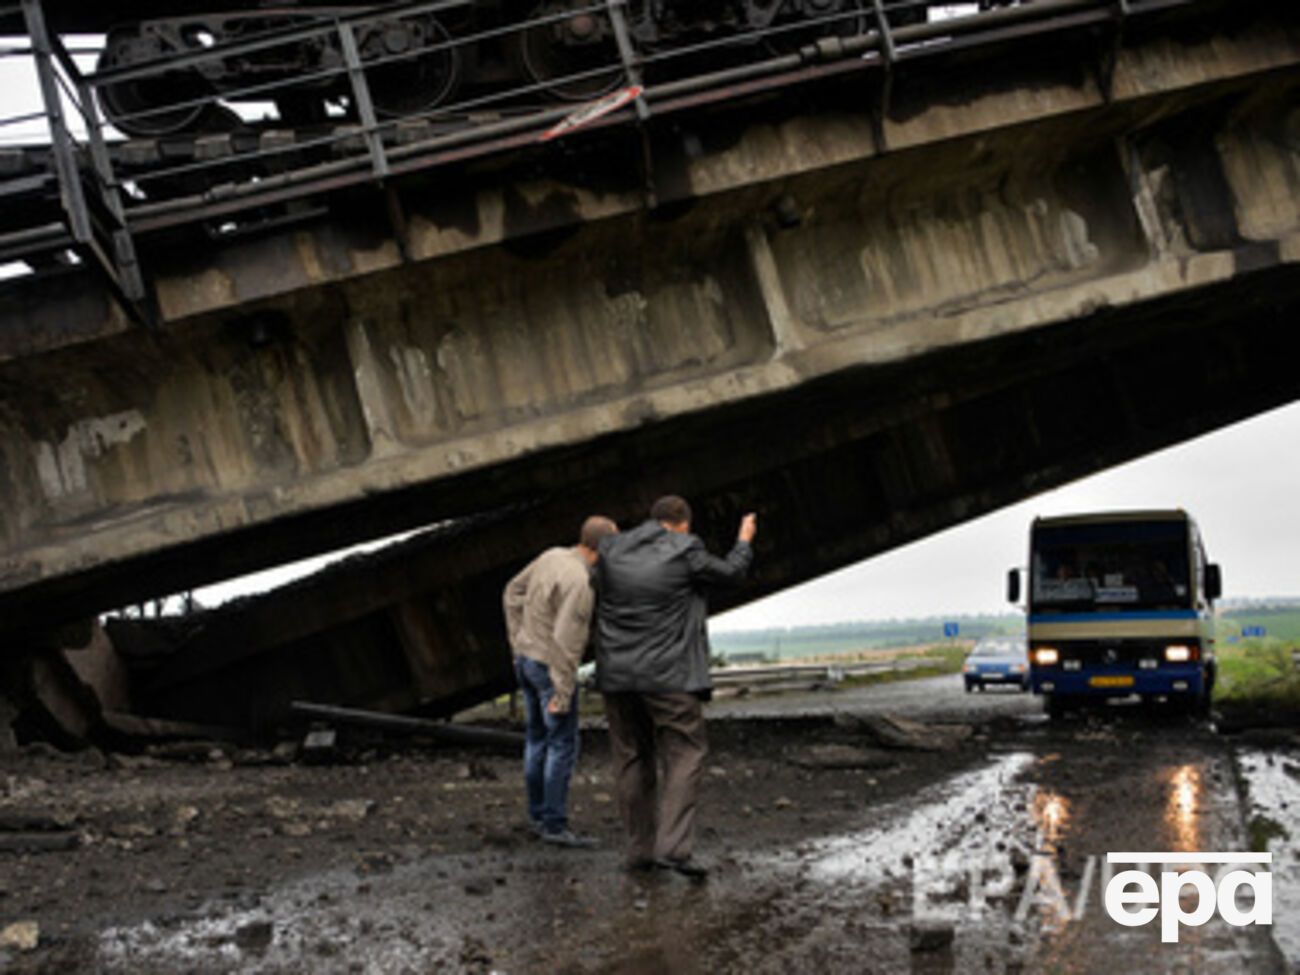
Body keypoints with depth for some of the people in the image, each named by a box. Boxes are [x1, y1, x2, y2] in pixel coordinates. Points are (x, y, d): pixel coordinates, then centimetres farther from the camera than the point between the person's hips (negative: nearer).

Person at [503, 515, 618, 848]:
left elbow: (513, 593, 13)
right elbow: (566, 640, -27)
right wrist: (564, 692, -23)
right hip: (552, 667, -9)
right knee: (563, 745, -3)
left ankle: (539, 816, 23)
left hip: (526, 658, 9)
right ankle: (556, 825, -1)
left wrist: (518, 643, 17)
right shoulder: (580, 583, -25)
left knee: (537, 739, 15)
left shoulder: (552, 557, 2)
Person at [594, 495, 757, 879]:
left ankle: (640, 849, 15)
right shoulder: (684, 552, -6)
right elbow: (729, 573, 9)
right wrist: (744, 541, 28)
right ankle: (674, 846, -10)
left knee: (631, 760, 11)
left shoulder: (611, 550, 6)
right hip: (668, 675, -5)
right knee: (684, 754, 1)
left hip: (617, 674, 5)